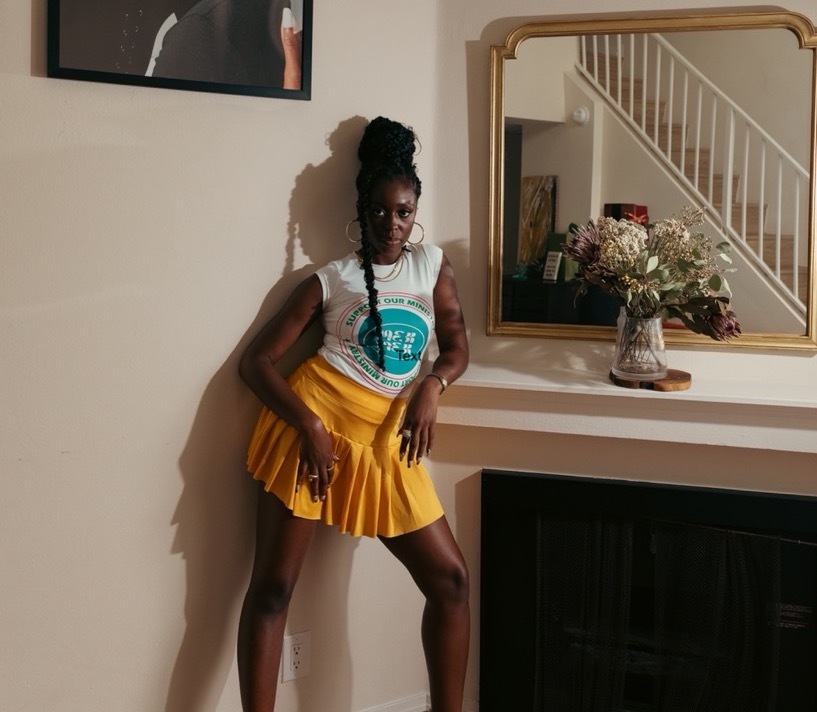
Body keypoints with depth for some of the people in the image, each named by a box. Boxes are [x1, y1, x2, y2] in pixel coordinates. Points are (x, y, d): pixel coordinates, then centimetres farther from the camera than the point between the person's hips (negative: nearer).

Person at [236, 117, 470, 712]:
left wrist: (432, 387, -9)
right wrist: (309, 424, -17)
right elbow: (255, 361, -3)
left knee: (450, 578, 2)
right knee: (273, 585, -4)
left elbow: (457, 348, 14)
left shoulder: (433, 264, 9)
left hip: (385, 438, 4)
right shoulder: (329, 281, 1)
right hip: (315, 424, -3)